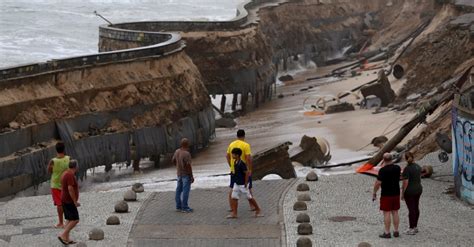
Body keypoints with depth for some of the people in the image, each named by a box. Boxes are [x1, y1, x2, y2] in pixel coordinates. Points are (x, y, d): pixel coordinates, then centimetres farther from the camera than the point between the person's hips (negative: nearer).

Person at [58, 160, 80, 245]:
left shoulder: (66, 173, 12)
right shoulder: (70, 175, -19)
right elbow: (70, 189, -25)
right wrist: (75, 201, -22)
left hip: (65, 200, 10)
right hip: (69, 201, -10)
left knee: (70, 220, 11)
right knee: (75, 220, -10)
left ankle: (67, 239, 7)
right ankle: (63, 235, -14)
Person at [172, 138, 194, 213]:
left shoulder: (177, 152, 2)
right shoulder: (186, 154, -21)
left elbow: (173, 160, 15)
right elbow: (188, 165, -21)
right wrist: (191, 176, -15)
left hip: (179, 174, 8)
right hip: (186, 174, -8)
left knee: (179, 190, 13)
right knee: (185, 191, -3)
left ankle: (178, 207, 19)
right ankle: (185, 207, -1)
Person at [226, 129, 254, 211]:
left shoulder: (231, 144, 5)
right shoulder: (245, 145, -13)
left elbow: (227, 156, 9)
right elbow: (248, 158, -19)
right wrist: (250, 169, -12)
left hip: (233, 170, 4)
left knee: (232, 189, 11)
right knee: (248, 189, 8)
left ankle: (231, 207, 12)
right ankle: (252, 207, 12)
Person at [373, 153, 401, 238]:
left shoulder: (383, 170, -18)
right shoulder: (397, 168, 0)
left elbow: (378, 183, -18)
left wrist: (374, 193, -5)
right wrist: (390, 163, 16)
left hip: (386, 195, -6)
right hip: (396, 193, 6)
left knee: (386, 213, -1)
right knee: (395, 212, 12)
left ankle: (387, 233, 2)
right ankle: (396, 231, 16)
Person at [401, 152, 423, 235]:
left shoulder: (407, 169, -21)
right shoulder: (418, 167, 3)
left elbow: (405, 182, -21)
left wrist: (402, 194, -12)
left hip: (409, 192, -8)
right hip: (418, 190, 8)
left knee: (411, 210, -1)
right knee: (416, 208, 16)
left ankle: (412, 229, 5)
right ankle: (415, 227, 25)